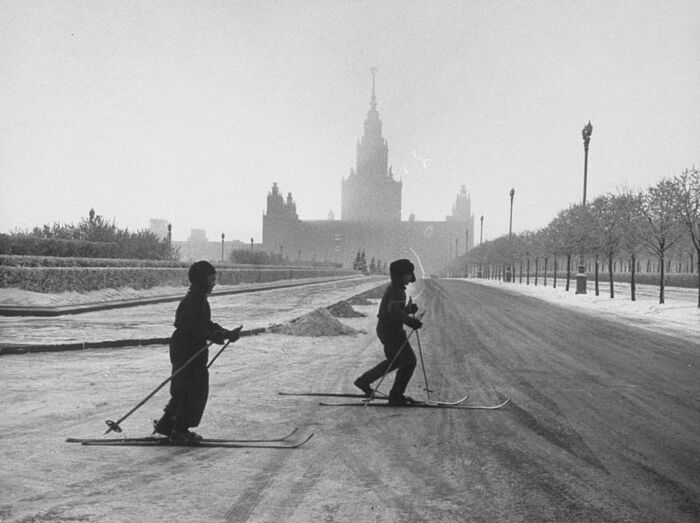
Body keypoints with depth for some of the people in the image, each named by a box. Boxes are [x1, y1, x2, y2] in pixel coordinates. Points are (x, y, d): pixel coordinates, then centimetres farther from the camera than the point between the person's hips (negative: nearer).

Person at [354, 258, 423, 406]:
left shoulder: (393, 288, 13)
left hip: (385, 328, 11)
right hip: (391, 330, -11)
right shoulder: (397, 291, -20)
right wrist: (411, 321, -29)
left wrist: (408, 309, 7)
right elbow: (394, 313, -30)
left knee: (394, 360, 22)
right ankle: (396, 396, 2)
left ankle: (364, 381, 27)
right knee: (409, 360, -3)